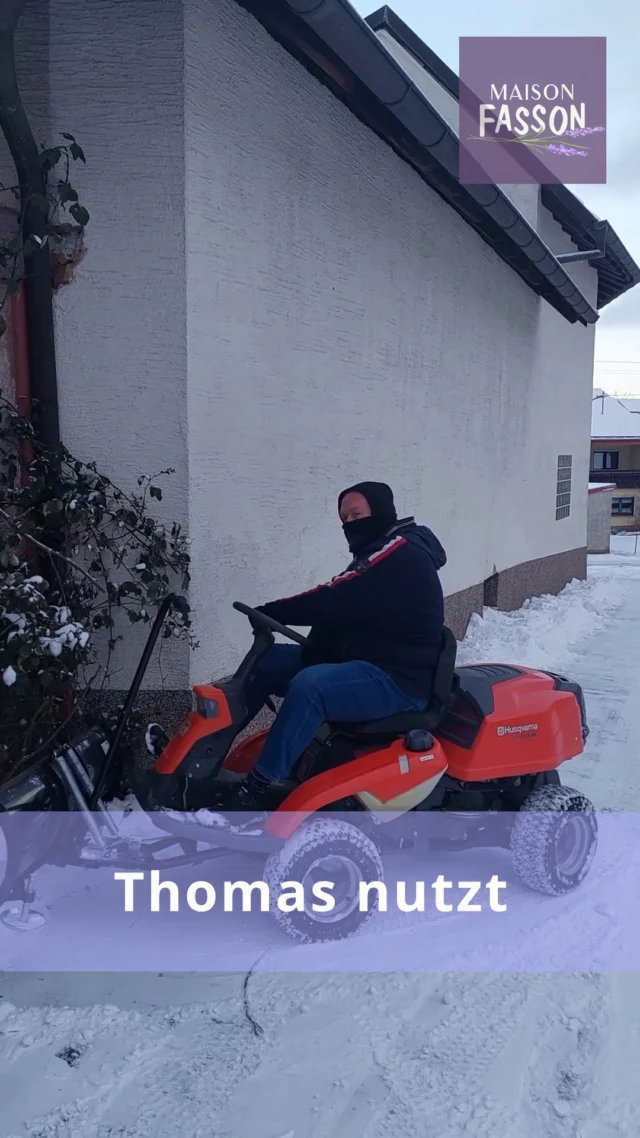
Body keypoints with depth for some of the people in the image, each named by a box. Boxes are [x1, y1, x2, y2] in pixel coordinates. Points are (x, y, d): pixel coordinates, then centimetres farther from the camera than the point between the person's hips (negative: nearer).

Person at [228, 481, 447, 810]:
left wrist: (267, 613, -17)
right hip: (358, 659, 11)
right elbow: (338, 612, 8)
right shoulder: (381, 555, 17)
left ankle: (256, 789, -28)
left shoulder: (401, 554, -15)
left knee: (309, 686, -35)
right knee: (262, 663, 2)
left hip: (396, 679, -10)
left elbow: (334, 602, -23)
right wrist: (313, 651, -9)